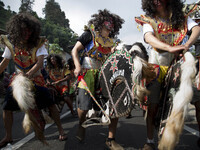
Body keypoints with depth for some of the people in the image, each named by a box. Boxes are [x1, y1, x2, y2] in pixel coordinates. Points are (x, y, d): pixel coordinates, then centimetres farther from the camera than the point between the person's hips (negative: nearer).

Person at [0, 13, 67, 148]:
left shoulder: (38, 43, -13)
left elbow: (40, 62, -22)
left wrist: (29, 74, -39)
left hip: (35, 78, -2)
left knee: (50, 104, -7)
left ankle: (61, 130, 11)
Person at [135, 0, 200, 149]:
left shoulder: (181, 16, 6)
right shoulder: (149, 20, 0)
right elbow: (148, 37, -20)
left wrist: (186, 45, -31)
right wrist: (171, 48, -37)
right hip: (157, 64, -1)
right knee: (153, 105, 0)